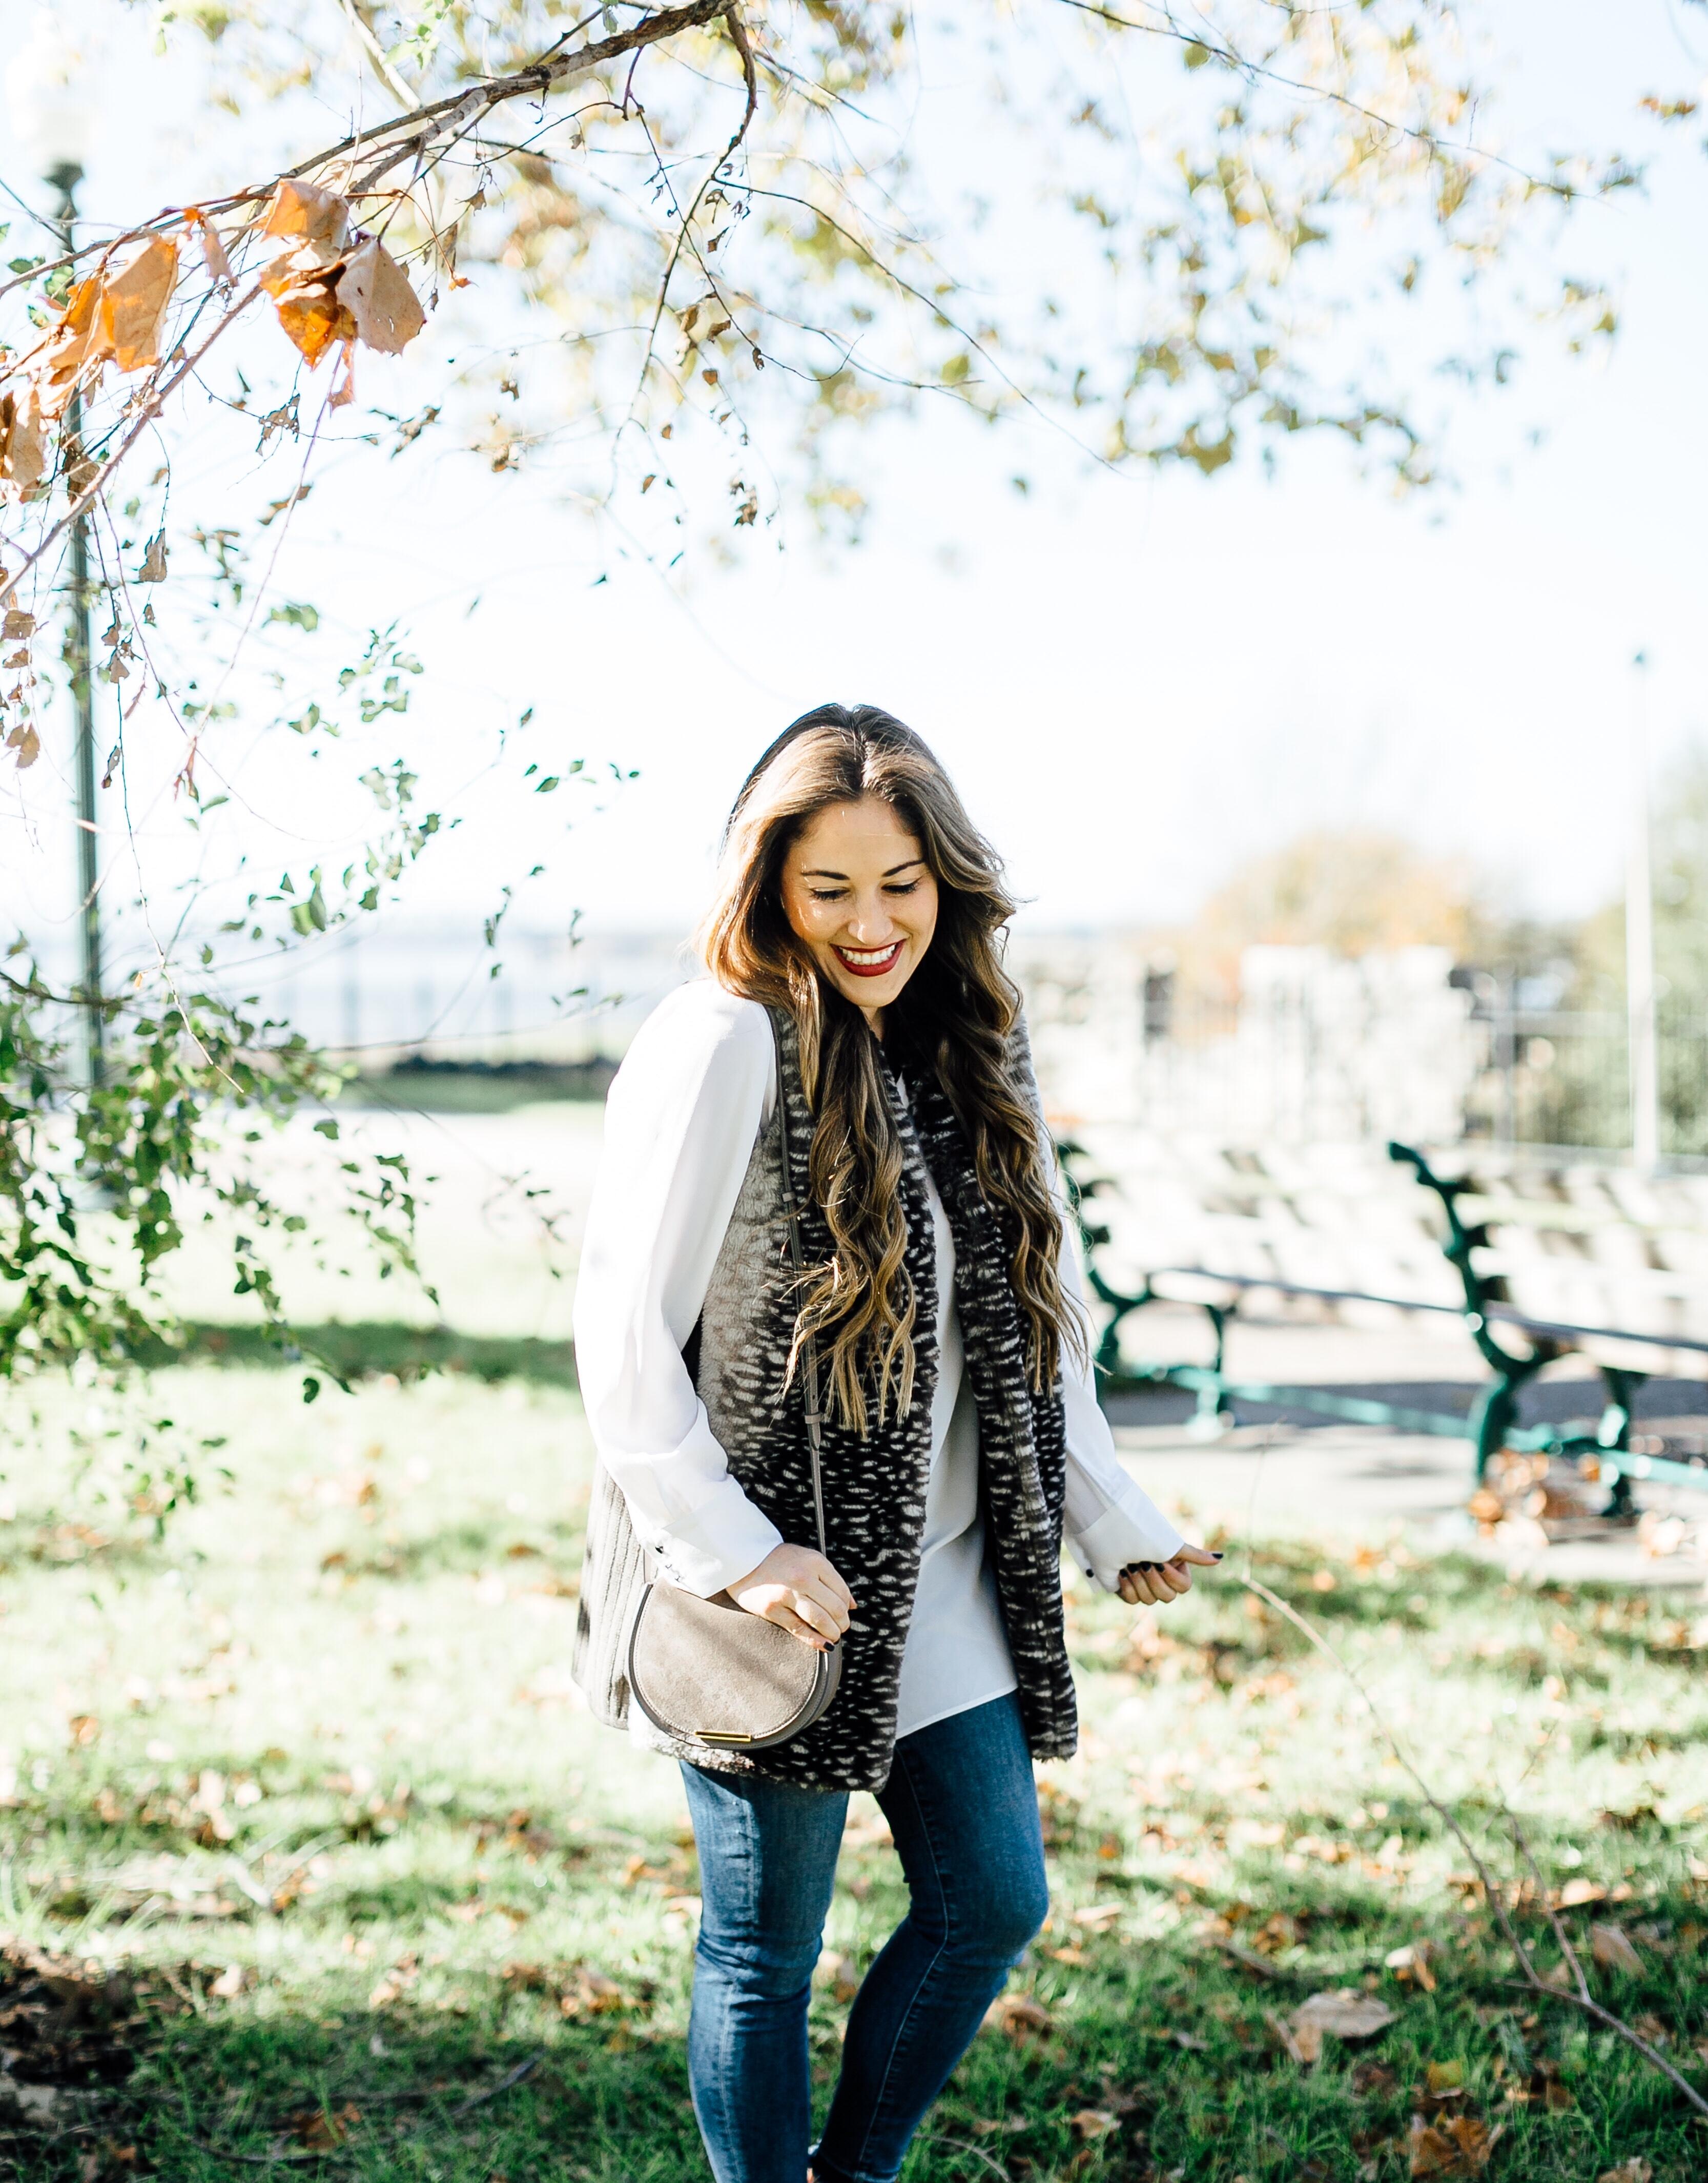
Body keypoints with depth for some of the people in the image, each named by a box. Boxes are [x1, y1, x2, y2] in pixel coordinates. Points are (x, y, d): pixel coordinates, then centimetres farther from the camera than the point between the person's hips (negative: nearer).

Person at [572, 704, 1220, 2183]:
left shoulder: (971, 1055, 9)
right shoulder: (723, 1045, -14)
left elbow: (1038, 1321, 16)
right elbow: (623, 1330, -17)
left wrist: (1115, 1525, 15)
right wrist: (732, 1555, -21)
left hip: (943, 1579, 7)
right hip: (782, 1602, -7)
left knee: (996, 1900, 13)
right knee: (766, 1954, 6)